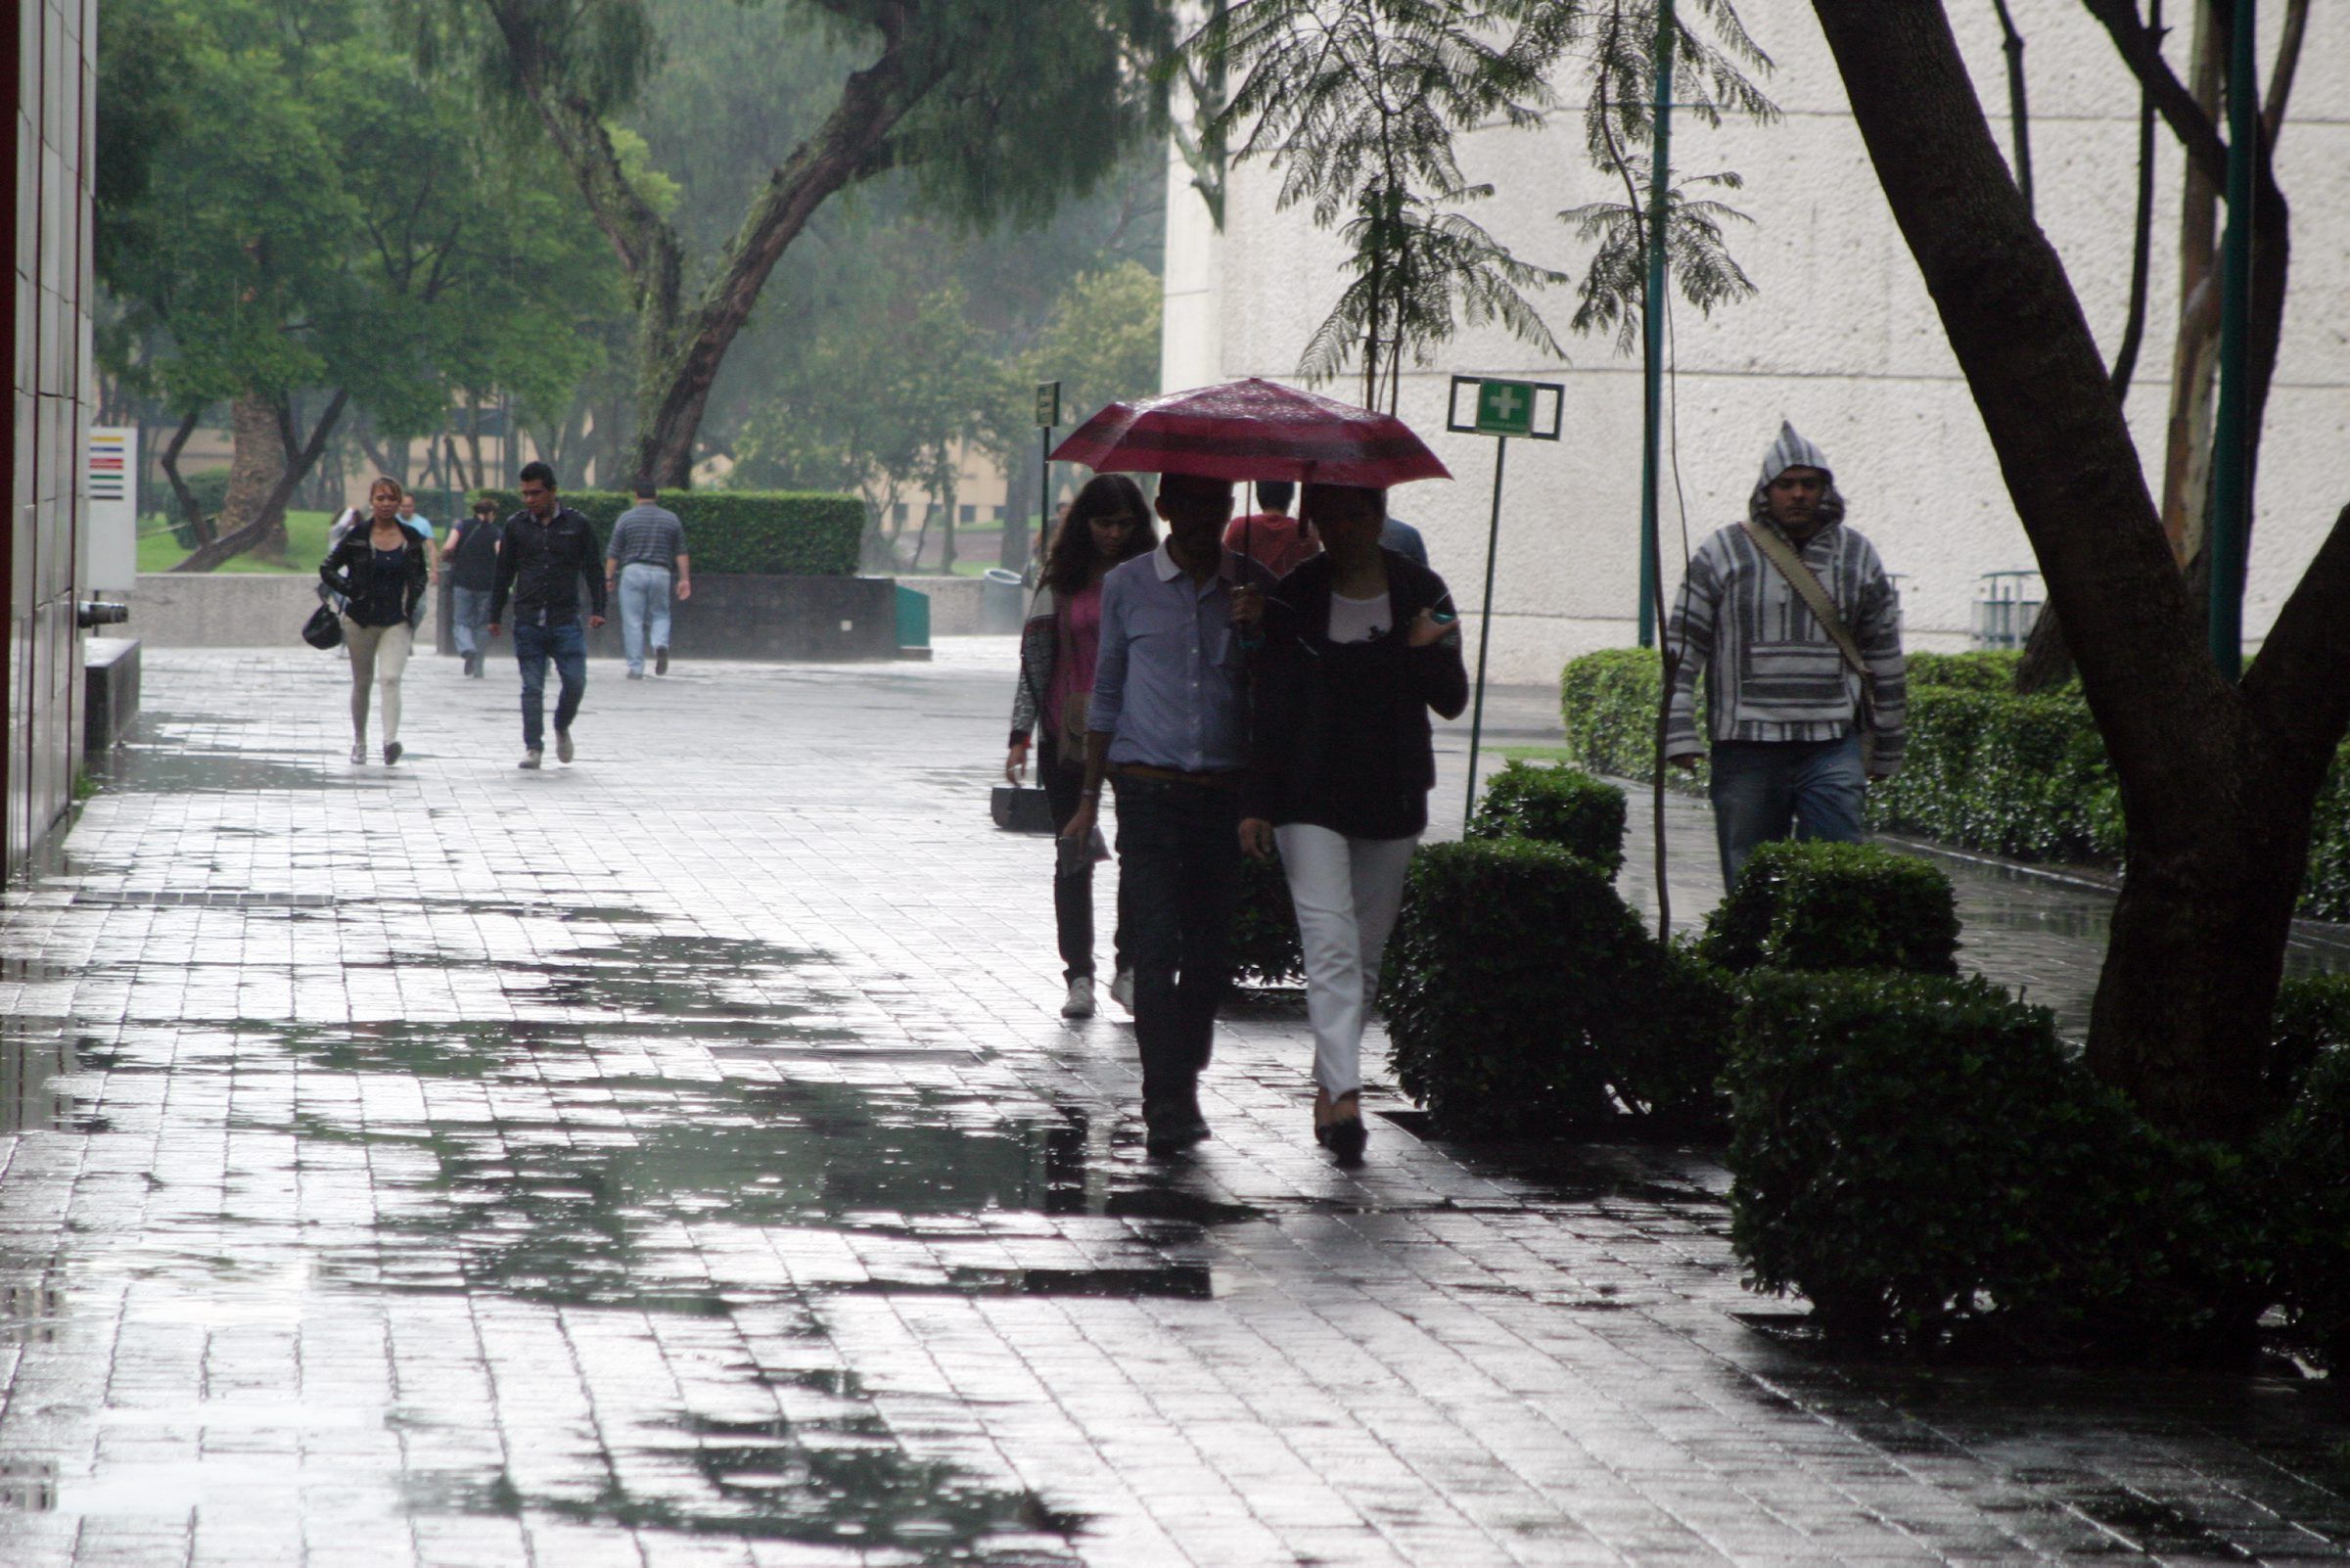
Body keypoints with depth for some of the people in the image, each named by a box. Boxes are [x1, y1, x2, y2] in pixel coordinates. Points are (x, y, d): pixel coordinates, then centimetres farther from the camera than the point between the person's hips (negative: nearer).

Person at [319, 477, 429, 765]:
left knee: (390, 678, -18)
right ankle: (359, 741, 25)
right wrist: (349, 591, -9)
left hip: (397, 622, 0)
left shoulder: (411, 538, 3)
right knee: (362, 682, 11)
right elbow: (327, 568, 5)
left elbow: (420, 576, 17)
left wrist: (411, 604, 0)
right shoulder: (356, 536, -2)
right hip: (361, 620, 0)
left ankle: (390, 740, -28)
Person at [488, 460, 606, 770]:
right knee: (532, 688, -1)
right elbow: (503, 574, 14)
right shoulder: (516, 525, 8)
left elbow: (593, 570, 8)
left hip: (566, 620, -1)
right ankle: (533, 747, 3)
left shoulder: (578, 525, 4)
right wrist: (495, 615, 12)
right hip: (528, 622, 1)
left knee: (575, 682, -6)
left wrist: (597, 609, -2)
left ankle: (562, 728, 21)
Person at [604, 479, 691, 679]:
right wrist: (684, 579, 10)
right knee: (660, 615, 16)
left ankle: (635, 668, 0)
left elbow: (613, 553, 0)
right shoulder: (671, 519, 8)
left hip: (633, 572, -2)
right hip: (661, 573, 2)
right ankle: (660, 644, -15)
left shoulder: (626, 518, 1)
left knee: (633, 621, 1)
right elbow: (681, 553, 7)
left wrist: (609, 577, 7)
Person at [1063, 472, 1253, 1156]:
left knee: (1210, 952, 5)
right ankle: (1168, 1105, -13)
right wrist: (1089, 797, 13)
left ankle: (1182, 1084, 22)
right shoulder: (1128, 585, 6)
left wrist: (1258, 632, -10)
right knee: (1156, 948, -11)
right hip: (1149, 789, -2)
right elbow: (1107, 693, 13)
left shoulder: (1251, 590, 8)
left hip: (1226, 792, 2)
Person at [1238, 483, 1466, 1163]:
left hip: (1392, 799, 3)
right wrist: (1256, 802, -7)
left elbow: (1453, 700, 4)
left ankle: (1329, 1082, 24)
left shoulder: (1422, 594, 4)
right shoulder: (1292, 597, -1)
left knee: (1367, 949, 10)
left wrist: (1423, 653, -16)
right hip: (1310, 798, -3)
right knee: (1331, 943, -15)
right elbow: (1270, 705, -2)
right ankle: (1344, 1092, -24)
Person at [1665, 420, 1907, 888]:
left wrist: (1886, 749, 17)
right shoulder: (1723, 555, 3)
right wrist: (1679, 733, -6)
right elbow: (1683, 647, 2)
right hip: (1747, 749, -1)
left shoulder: (1857, 557, 10)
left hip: (1832, 748, 1)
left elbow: (1885, 655, 16)